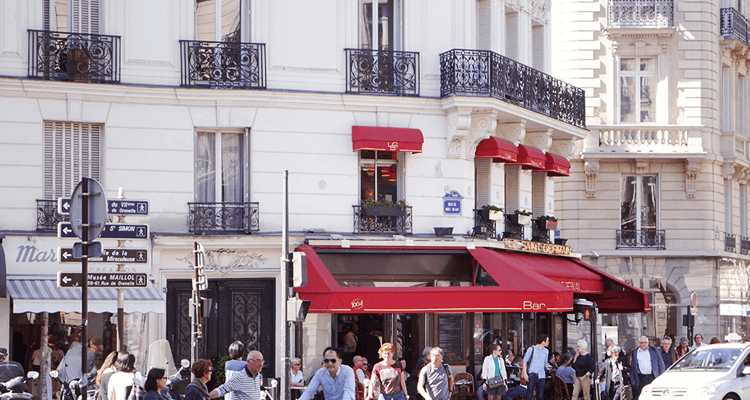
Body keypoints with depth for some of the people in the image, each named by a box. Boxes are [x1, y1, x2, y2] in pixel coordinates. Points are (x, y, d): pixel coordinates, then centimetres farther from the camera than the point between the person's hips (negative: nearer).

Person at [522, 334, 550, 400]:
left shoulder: (546, 351, 14)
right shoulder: (532, 349, -1)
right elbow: (525, 361, 1)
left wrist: (547, 366, 6)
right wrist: (525, 373, -6)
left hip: (541, 375, 4)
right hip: (532, 375, -4)